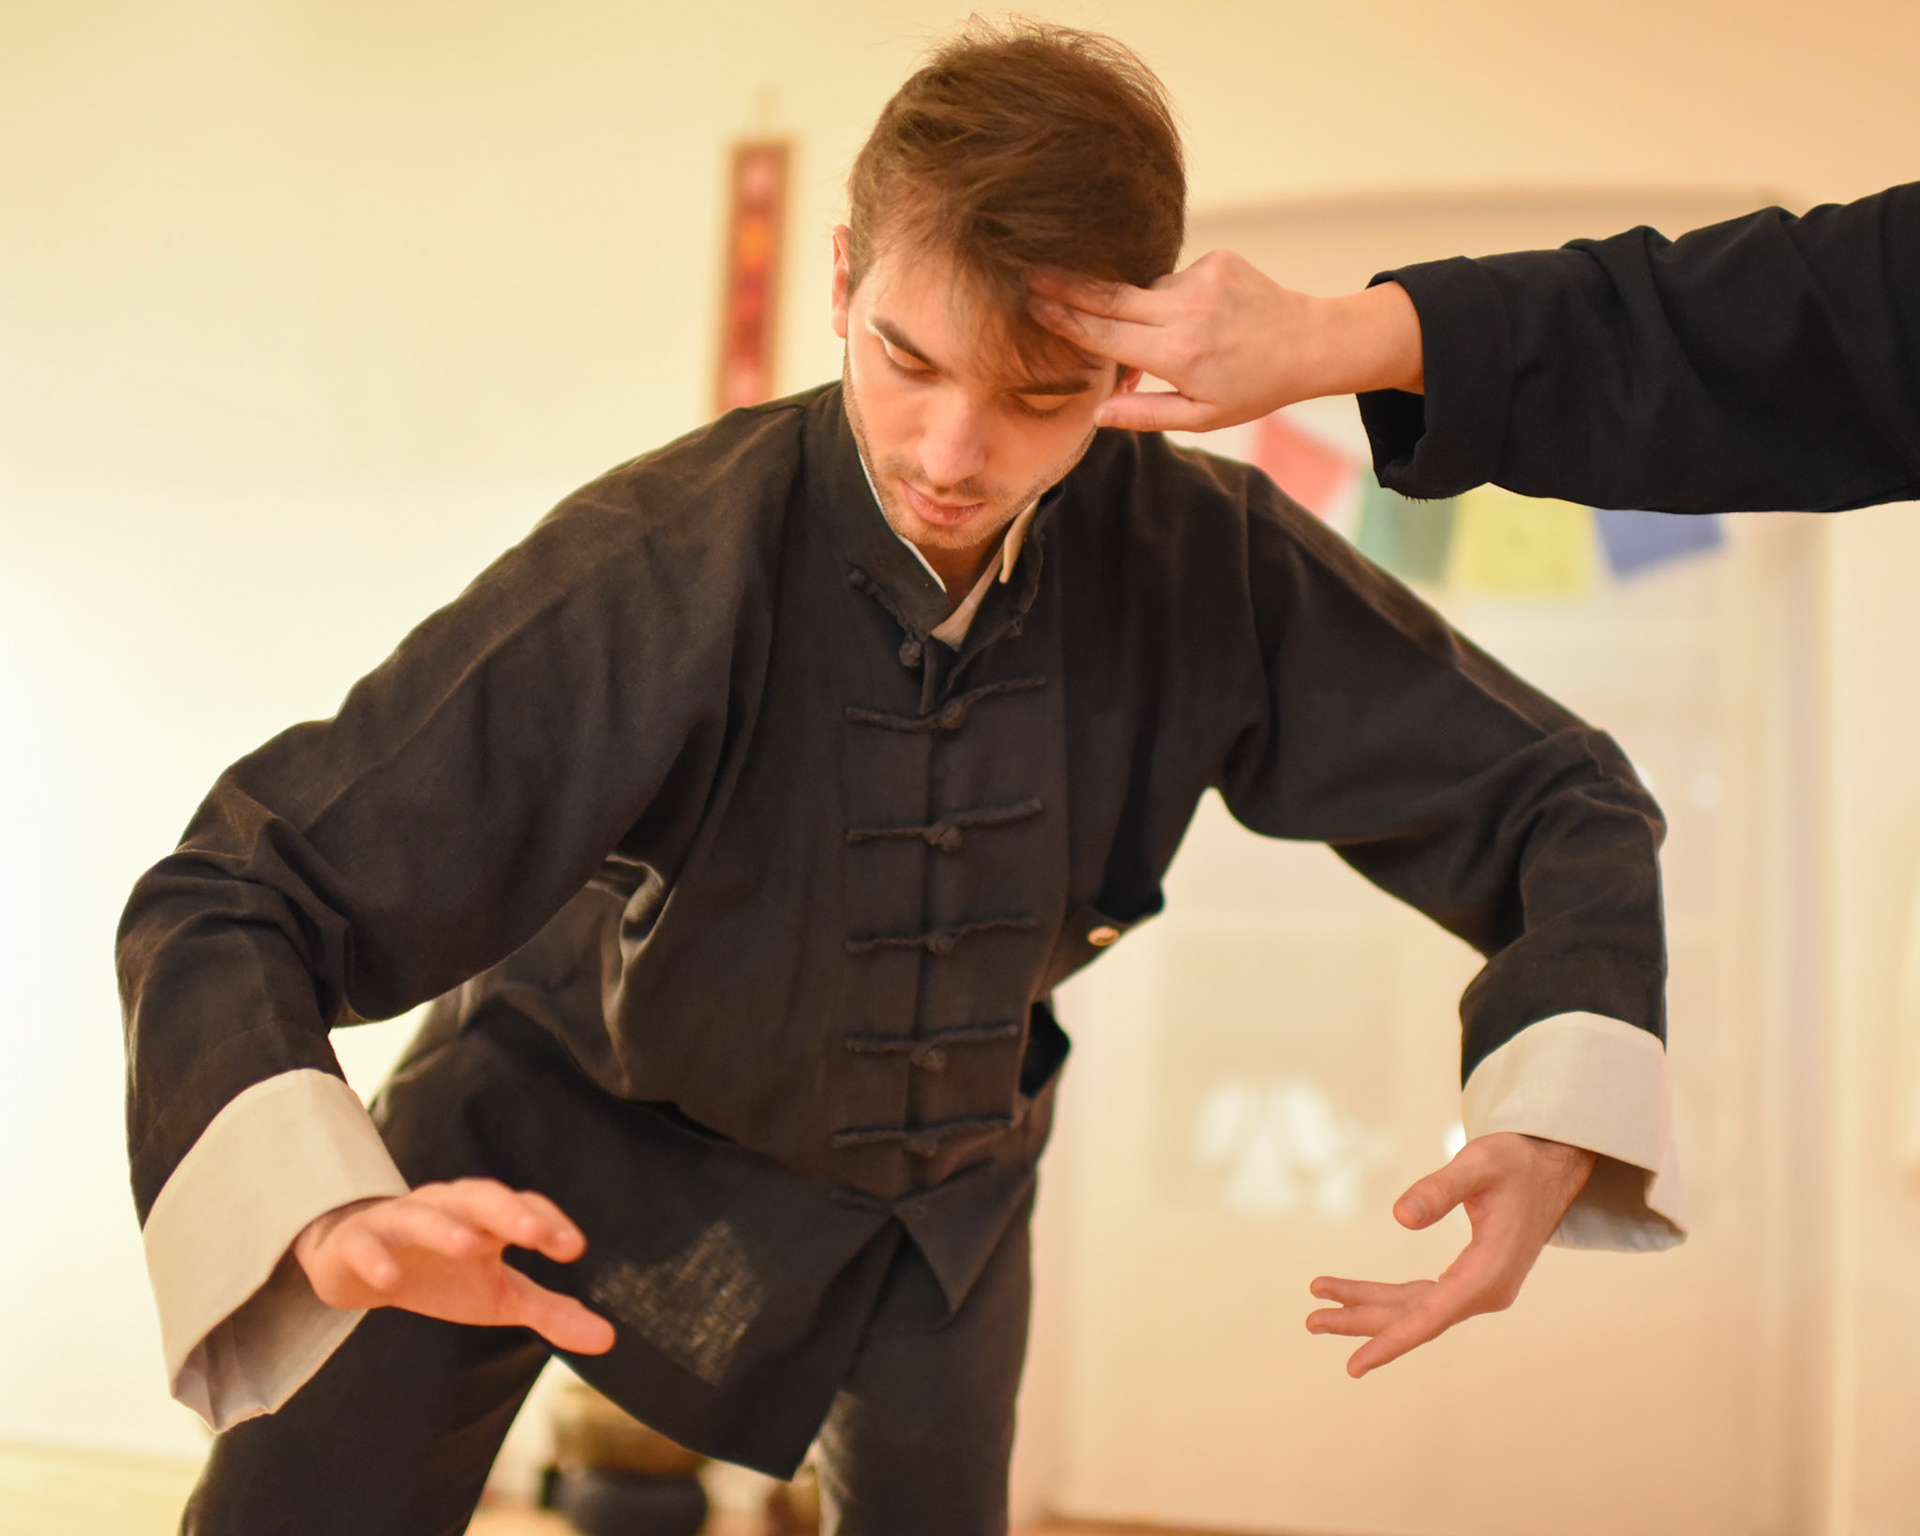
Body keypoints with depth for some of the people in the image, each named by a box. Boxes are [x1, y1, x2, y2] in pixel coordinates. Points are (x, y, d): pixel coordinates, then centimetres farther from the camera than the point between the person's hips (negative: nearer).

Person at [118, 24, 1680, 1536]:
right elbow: (230, 907, -34)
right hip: (578, 1092, -3)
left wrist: (1559, 1128, -34)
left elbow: (1561, 802, -15)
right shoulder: (658, 570, -34)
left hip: (939, 1159, 3)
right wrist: (329, 1219, -54)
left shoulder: (1205, 567, -24)